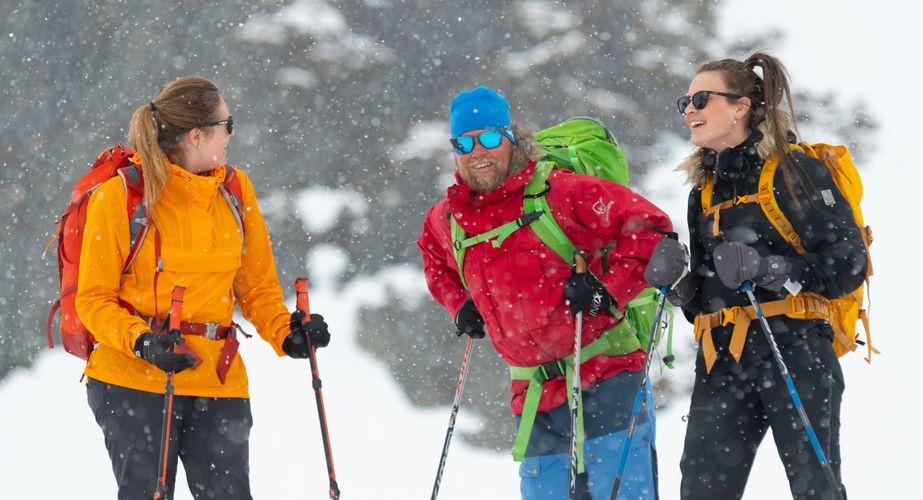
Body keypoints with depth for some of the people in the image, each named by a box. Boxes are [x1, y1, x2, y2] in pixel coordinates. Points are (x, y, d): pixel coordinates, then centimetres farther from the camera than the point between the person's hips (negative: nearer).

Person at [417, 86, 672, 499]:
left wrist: (608, 291, -16)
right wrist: (460, 305, 18)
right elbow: (435, 260, 35)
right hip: (535, 396, 6)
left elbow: (647, 225, -11)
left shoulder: (562, 192, -9)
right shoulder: (446, 221, 9)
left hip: (605, 381, -6)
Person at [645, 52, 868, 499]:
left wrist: (768, 269, -20)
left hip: (795, 350, -6)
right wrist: (675, 281, 0)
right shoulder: (705, 189, 19)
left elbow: (848, 261, -9)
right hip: (722, 359, 6)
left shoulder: (795, 171, -2)